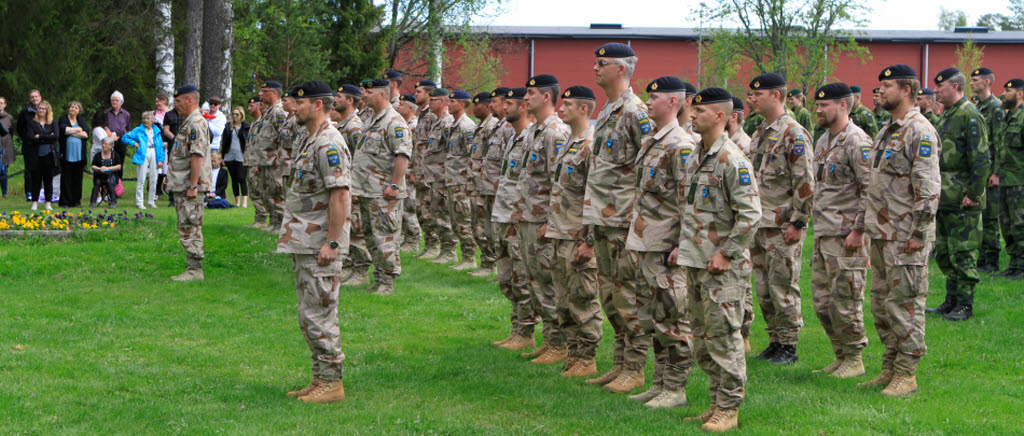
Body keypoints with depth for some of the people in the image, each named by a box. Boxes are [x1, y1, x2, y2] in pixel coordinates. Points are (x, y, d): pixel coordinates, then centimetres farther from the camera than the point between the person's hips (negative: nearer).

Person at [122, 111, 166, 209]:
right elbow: (124, 137, 7)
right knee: (141, 180, -5)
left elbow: (160, 146, 11)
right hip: (143, 155, -3)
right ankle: (139, 202, -2)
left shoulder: (156, 131, 11)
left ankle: (151, 201, 18)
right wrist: (134, 143, -5)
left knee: (153, 180, 7)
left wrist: (160, 160, 3)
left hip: (153, 155, 3)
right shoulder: (138, 130, 4)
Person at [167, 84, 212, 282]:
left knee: (190, 229, -8)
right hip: (182, 186, 11)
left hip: (189, 187, -11)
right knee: (187, 228, 12)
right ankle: (192, 269, 16)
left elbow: (197, 156, -22)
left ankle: (194, 270, -4)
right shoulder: (190, 121, 19)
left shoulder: (196, 123, -16)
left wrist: (192, 186, -24)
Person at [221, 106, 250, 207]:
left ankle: (245, 201, -14)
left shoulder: (246, 127, 1)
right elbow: (224, 142, 14)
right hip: (230, 156, 5)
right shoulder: (228, 127, 13)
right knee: (234, 180, 7)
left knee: (241, 179, -12)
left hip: (241, 156, -4)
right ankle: (237, 201, 12)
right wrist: (223, 157, 9)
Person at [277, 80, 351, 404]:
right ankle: (320, 379, 20)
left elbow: (340, 195, -23)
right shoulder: (308, 140, 17)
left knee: (319, 315, -8)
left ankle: (332, 383, -1)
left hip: (319, 245, -11)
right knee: (308, 315, 14)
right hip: (302, 243, 11)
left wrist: (331, 243, -25)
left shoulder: (329, 143, -16)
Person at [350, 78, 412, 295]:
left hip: (383, 193, -10)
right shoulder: (374, 121, 18)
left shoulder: (394, 122, -14)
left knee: (385, 237, -7)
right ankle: (379, 279, 20)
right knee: (370, 236, 13)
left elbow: (403, 155, -22)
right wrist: (357, 187, 23)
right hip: (366, 191, 10)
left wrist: (394, 185, -25)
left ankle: (387, 283, -1)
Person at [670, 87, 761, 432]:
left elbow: (751, 214, -18)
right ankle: (716, 403, 22)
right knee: (701, 338, 13)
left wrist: (726, 253, -17)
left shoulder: (732, 160, -15)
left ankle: (729, 409, 2)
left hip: (722, 266, -9)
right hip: (695, 262, 9)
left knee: (723, 337, -5)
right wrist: (682, 245, 16)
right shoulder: (695, 156, 14)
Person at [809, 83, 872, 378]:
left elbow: (871, 189, -18)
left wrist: (858, 230, -19)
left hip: (846, 235, -9)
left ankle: (854, 359, 8)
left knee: (845, 300, -4)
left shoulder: (856, 141, -13)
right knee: (822, 301, 11)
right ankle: (840, 356, 21)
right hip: (822, 233, 9)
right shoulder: (824, 141, 16)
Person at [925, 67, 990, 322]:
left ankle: (965, 306, 2)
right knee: (944, 253, 14)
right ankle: (951, 302, 22)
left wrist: (974, 193, -19)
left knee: (962, 254, -4)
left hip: (963, 201, -10)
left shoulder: (970, 116, -14)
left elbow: (981, 160, -18)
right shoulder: (947, 116, 16)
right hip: (944, 198, 10)